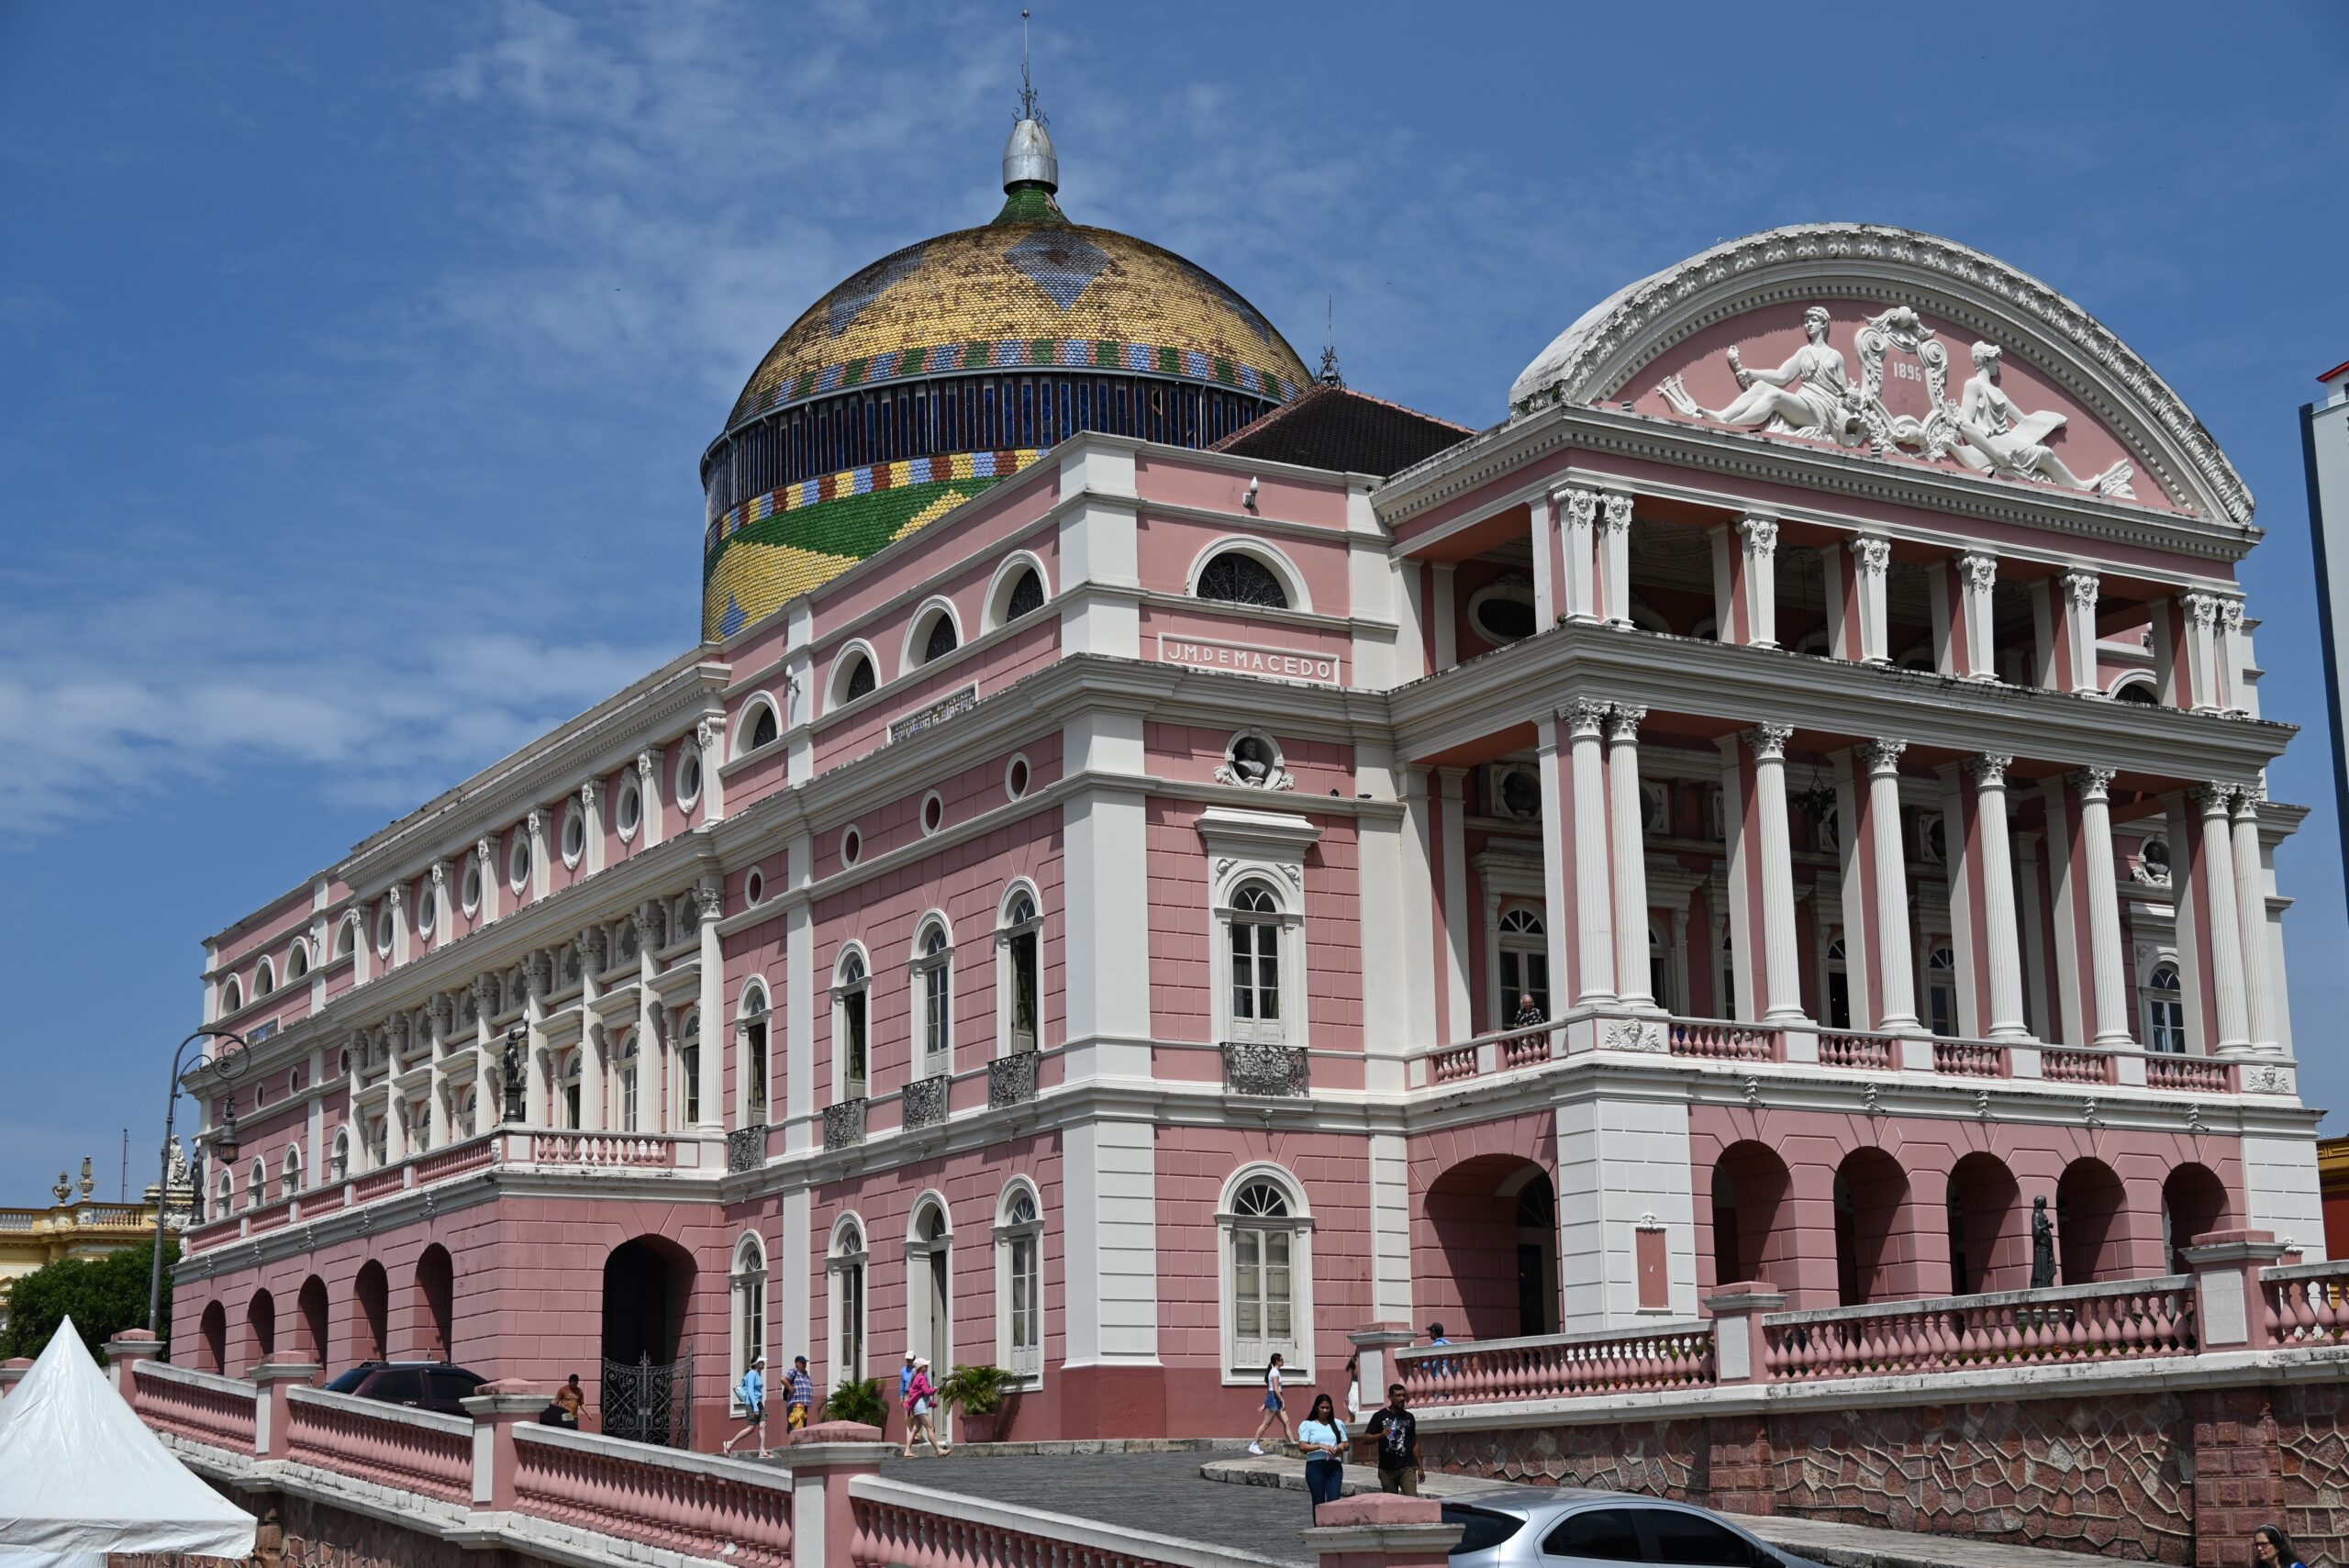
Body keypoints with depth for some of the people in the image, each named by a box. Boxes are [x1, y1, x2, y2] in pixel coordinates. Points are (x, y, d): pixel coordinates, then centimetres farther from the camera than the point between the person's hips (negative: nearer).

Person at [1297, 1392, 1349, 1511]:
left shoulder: (1338, 1424, 15)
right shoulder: (1307, 1425, 4)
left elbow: (1346, 1444, 18)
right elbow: (1302, 1446, -6)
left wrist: (1342, 1446, -6)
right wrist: (1321, 1446, -20)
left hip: (1334, 1466, 2)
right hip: (1315, 1466, -2)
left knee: (1334, 1501, -10)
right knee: (1318, 1503, 2)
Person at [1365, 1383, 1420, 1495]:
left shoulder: (1409, 1417, 11)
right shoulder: (1380, 1416, 1)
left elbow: (1414, 1443, 17)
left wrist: (1420, 1467, 13)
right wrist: (1381, 1435, -20)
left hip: (1407, 1468, 1)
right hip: (1387, 1469, -1)